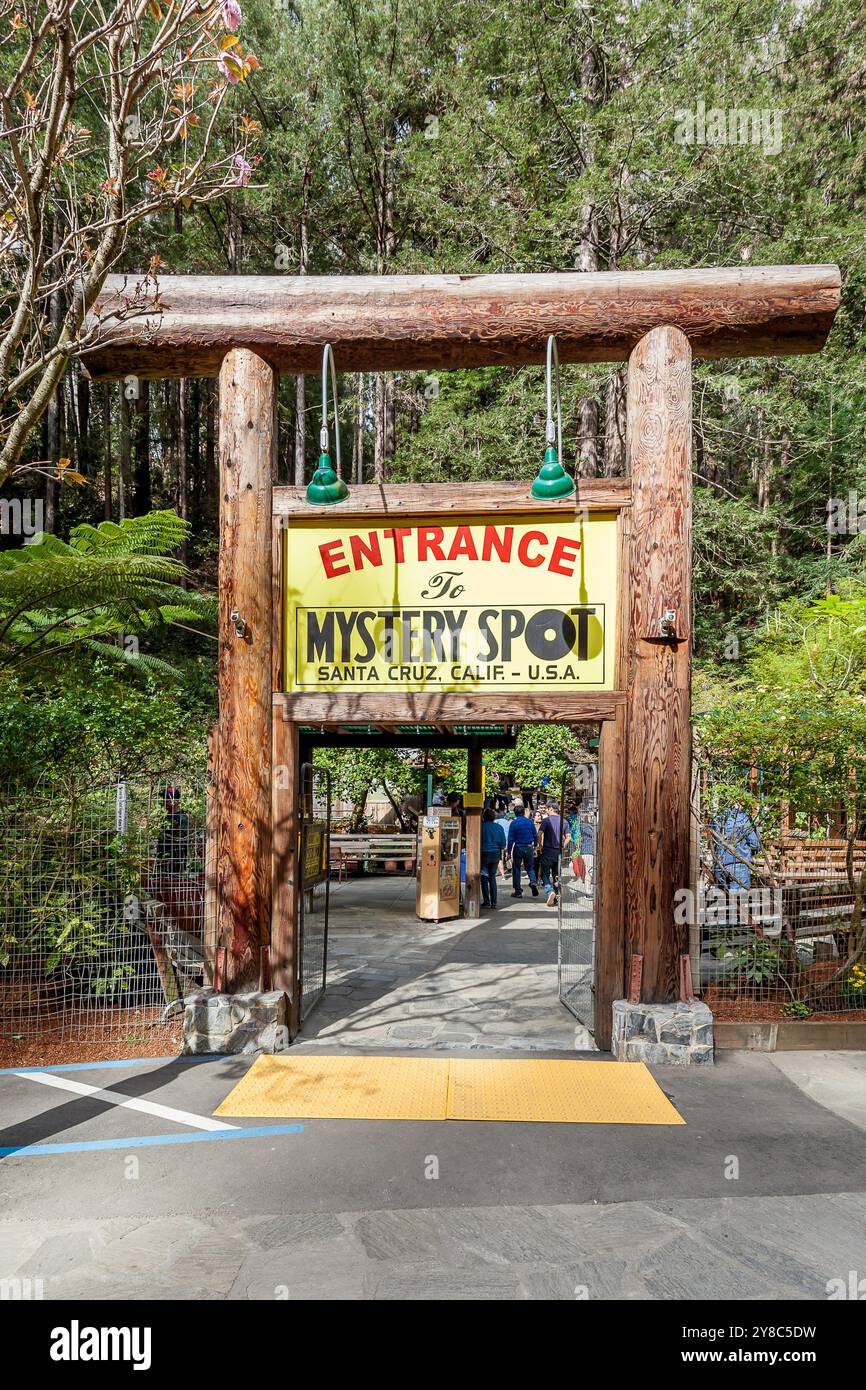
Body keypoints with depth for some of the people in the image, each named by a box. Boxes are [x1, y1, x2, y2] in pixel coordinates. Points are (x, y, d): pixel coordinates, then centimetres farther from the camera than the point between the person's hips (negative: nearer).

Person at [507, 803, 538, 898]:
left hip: (518, 847, -3)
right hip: (529, 847, 3)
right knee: (530, 867, 17)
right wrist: (535, 847, 16)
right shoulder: (530, 822, 2)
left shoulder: (514, 823, -6)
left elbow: (511, 838, -8)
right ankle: (533, 882, -10)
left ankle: (518, 891, 7)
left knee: (516, 869, 6)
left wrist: (509, 851, -3)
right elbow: (535, 836, 6)